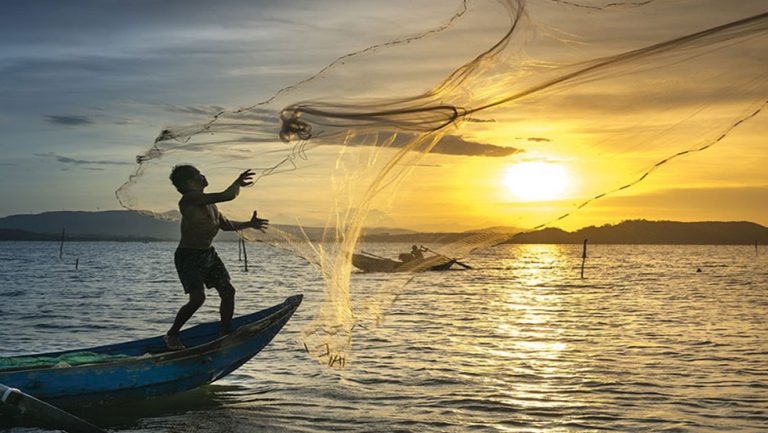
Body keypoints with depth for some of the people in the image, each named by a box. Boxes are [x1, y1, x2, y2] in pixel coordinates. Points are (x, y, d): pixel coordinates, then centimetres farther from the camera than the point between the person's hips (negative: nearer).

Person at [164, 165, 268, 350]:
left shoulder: (209, 203, 9)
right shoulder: (189, 199, -20)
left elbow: (225, 224, 23)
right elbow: (227, 196, -26)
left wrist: (248, 224, 12)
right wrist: (238, 182, -9)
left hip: (209, 254, 9)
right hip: (188, 256, -9)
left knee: (228, 291, 2)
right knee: (198, 298, -19)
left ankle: (225, 333, 16)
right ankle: (171, 335, 1)